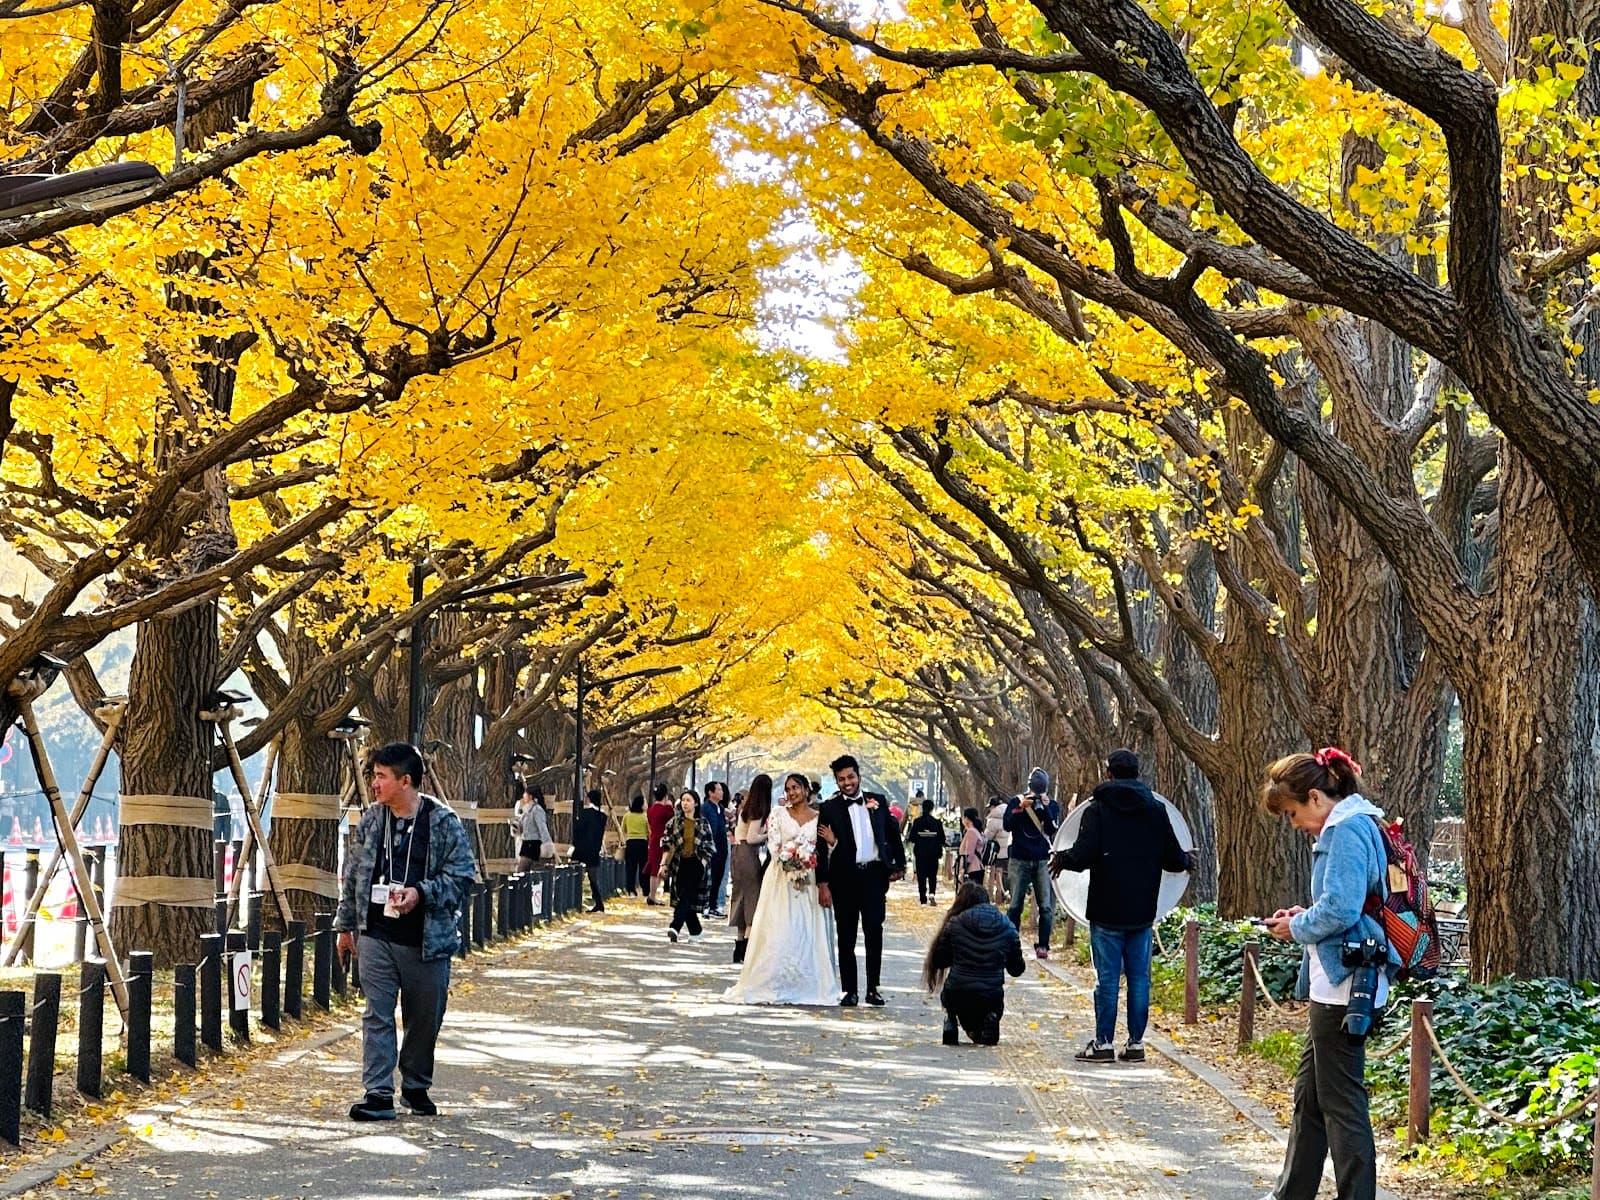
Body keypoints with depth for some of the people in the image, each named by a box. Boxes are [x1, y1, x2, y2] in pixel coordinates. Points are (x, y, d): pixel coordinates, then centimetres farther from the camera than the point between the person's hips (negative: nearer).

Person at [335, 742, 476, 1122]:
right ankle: (378, 1094, -3)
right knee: (377, 1015, -4)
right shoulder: (371, 820, 6)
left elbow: (462, 875, -6)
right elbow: (352, 875, 14)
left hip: (427, 941, -2)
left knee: (425, 1019, 9)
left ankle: (416, 1087, 27)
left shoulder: (444, 823, -7)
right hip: (376, 937, 2)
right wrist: (346, 925, 15)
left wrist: (421, 894, -19)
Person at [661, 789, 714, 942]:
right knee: (682, 898, 4)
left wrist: (703, 863, -5)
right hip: (678, 865, 2)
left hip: (695, 865, -2)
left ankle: (674, 928, -25)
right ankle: (695, 932, 17)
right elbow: (667, 844, 5)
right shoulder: (674, 822, 7)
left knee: (686, 897, -14)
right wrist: (664, 863, -3)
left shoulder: (703, 823, 4)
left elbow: (709, 847, 7)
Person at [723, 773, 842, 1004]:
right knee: (779, 931, -5)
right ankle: (774, 985, -3)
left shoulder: (819, 818, 8)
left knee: (808, 931, -1)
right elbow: (774, 845, -2)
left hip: (809, 881, 1)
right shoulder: (780, 814, 6)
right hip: (782, 879, -1)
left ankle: (808, 985, 3)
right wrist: (792, 862, -13)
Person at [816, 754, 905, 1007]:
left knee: (874, 932, 0)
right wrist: (823, 883, -9)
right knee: (846, 936, 3)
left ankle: (873, 988, 8)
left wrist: (899, 864, 14)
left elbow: (892, 834, 17)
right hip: (844, 877, -1)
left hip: (874, 874, 2)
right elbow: (822, 848, -4)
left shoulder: (878, 802, 7)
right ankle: (850, 990, 8)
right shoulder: (829, 808, -2)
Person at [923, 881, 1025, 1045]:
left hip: (957, 997, -1)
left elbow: (939, 960, 2)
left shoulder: (955, 924, -5)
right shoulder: (1007, 927, 2)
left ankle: (950, 1023, 7)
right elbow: (1016, 969, 7)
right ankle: (989, 1021, -3)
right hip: (991, 999, 1)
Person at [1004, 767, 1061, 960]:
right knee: (1015, 905, -1)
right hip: (1020, 861, -1)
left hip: (1043, 861, 1)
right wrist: (1020, 808, -17)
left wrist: (1045, 808, -16)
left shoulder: (1051, 805, 7)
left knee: (1045, 906, -4)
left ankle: (1042, 945, -2)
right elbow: (1007, 825, -7)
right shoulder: (1016, 801, 4)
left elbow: (1052, 830, -6)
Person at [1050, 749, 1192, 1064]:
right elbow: (1173, 859, 4)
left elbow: (1083, 855, -17)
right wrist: (1188, 861, 27)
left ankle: (1103, 1042, 2)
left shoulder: (1098, 808, -8)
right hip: (1143, 912, 3)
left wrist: (1061, 859, 5)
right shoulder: (1156, 810, 3)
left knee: (1107, 978, 0)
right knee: (1139, 978, 7)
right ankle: (1136, 1043, 8)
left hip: (1107, 911, -3)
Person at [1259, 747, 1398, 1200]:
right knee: (1310, 1092, 19)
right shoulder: (1354, 825, 14)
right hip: (1337, 987, 11)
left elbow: (1340, 909, -25)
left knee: (1341, 1100, -3)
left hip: (1345, 987, -11)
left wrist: (1297, 928, -8)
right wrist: (1303, 916, 10)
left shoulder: (1347, 830, -17)